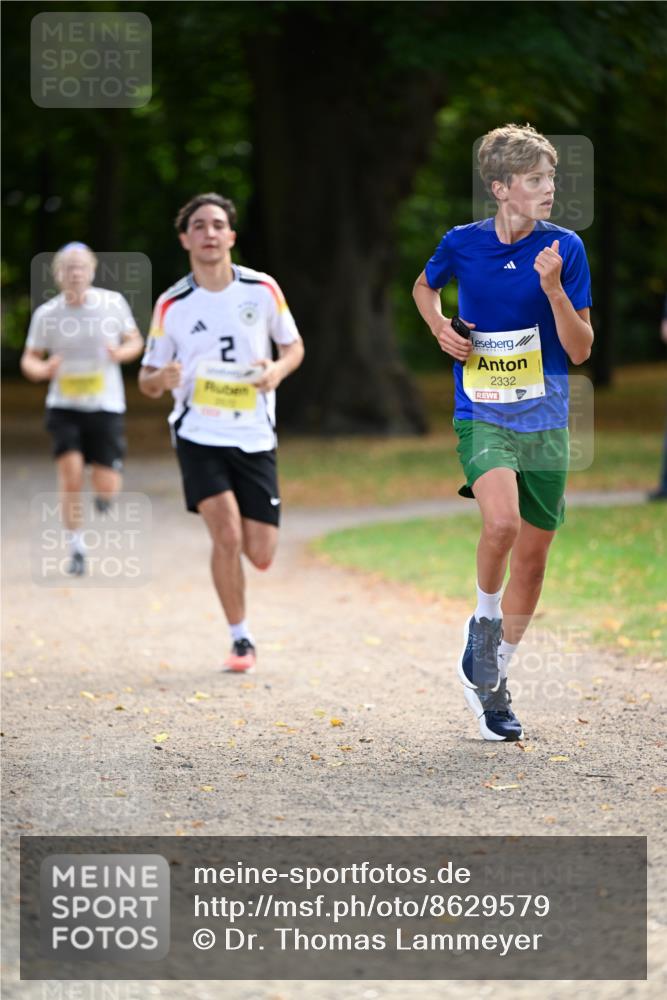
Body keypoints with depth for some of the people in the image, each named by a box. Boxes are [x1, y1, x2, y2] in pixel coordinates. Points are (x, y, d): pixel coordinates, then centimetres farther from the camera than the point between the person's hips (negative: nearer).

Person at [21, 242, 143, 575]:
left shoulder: (113, 303, -4)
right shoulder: (46, 314, -4)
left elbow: (135, 341, 8)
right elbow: (29, 358, 6)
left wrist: (122, 353, -15)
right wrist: (42, 369, -17)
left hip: (106, 407, 0)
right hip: (64, 407, 0)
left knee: (106, 489, -6)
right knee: (70, 472, -17)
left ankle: (103, 494, 34)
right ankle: (76, 549, 0)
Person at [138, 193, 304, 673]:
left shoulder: (263, 290, -1)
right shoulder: (171, 305, -3)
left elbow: (294, 346, 12)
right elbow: (148, 379, 4)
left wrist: (277, 371, -11)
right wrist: (162, 378, -20)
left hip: (254, 437, 2)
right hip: (199, 435, -2)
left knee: (261, 555, -1)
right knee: (227, 534, -20)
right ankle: (241, 638, -3)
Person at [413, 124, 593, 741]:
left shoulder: (564, 248, -4)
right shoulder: (462, 244, -3)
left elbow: (581, 350, -4)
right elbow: (425, 287, 21)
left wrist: (553, 289, -18)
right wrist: (441, 329, 2)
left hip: (546, 421, 2)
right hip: (482, 416, -2)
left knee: (532, 556, 7)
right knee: (502, 521, -28)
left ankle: (492, 681, 24)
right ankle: (484, 626, 0)